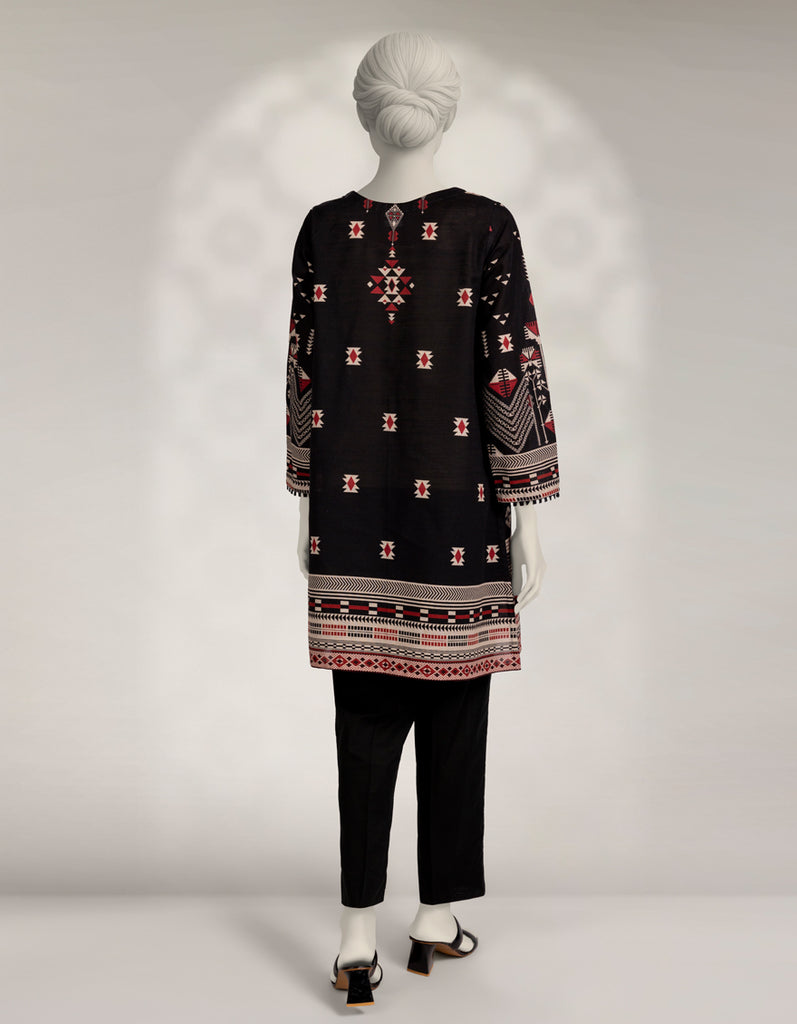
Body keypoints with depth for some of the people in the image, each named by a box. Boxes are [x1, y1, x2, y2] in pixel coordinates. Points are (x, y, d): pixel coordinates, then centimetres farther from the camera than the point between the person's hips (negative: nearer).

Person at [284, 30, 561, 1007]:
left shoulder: (323, 229, 0)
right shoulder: (486, 226, -8)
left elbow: (304, 373, 4)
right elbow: (513, 371, -9)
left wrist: (309, 503, 13)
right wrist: (526, 512, -3)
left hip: (355, 511, 2)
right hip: (458, 513, -2)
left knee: (365, 716, 8)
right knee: (453, 713, 10)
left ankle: (357, 936, 8)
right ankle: (437, 918, 21)